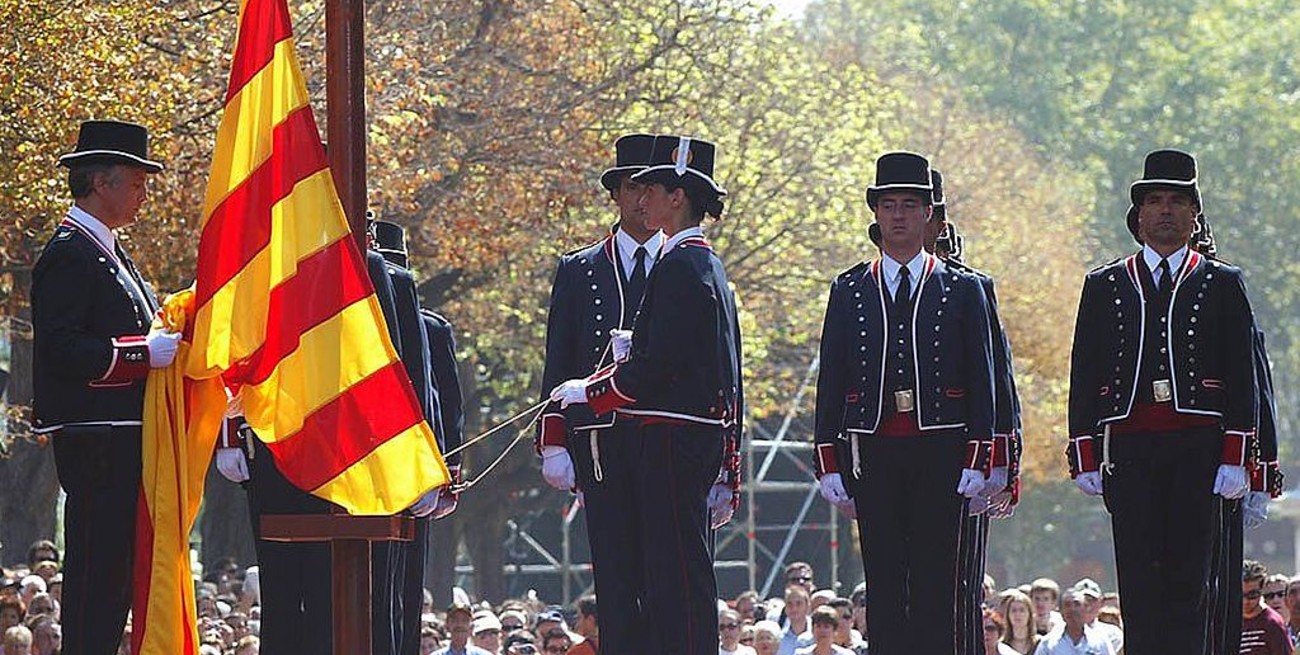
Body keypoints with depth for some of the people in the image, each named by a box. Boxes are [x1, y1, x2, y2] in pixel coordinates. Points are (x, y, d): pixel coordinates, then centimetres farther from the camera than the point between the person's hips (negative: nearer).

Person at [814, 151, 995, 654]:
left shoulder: (962, 290, 7)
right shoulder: (848, 290, 10)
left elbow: (981, 380, 5)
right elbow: (830, 381, 9)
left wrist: (977, 459, -4)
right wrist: (830, 463, 2)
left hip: (940, 451, -1)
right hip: (872, 452, 1)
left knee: (936, 584, -2)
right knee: (884, 585, 1)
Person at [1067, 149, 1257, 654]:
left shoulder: (1222, 285, 10)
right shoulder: (1105, 286, 13)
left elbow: (1244, 379, 6)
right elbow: (1084, 375, 11)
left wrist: (1234, 458, -4)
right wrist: (1085, 457, 2)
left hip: (1199, 449, -1)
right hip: (1128, 450, 1)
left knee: (1190, 577, -3)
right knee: (1139, 579, -2)